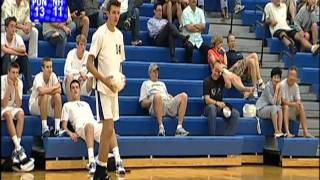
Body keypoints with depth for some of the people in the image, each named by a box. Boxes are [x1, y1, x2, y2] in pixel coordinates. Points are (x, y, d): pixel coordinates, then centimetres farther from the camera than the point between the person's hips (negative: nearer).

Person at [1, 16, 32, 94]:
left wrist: (10, 47, -23)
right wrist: (18, 53, -24)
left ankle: (28, 86, -27)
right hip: (5, 64, -3)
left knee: (24, 57, -21)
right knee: (7, 56, -32)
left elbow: (23, 49, -22)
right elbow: (4, 50, -31)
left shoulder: (18, 37, -4)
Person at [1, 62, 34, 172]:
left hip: (13, 108, 3)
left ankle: (16, 153, -33)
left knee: (21, 113, -29)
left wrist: (16, 88, -23)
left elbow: (18, 105, -14)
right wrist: (9, 87, -28)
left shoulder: (19, 82, -8)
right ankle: (19, 149, -41)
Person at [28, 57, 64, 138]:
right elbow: (41, 91, -40)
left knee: (57, 95, -21)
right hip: (34, 106, -5)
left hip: (48, 106, 5)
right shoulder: (38, 77, -21)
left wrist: (47, 90, -26)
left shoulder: (53, 75, -6)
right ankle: (44, 128, -31)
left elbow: (59, 90, -15)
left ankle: (57, 128, -25)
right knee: (44, 96, -32)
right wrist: (54, 87, -25)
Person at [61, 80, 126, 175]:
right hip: (81, 126, -4)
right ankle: (91, 162, -55)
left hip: (96, 125, 4)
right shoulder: (67, 105, 26)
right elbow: (64, 125, 14)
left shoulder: (86, 104, 39)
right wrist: (70, 133, -9)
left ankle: (118, 162, -44)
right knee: (89, 125, -43)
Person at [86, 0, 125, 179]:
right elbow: (89, 64, -13)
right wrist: (105, 80, -20)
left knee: (108, 128, 9)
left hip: (114, 87, 7)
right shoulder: (100, 34, -10)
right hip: (103, 87, -7)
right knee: (108, 128, -12)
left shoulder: (119, 34, 12)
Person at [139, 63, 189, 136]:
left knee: (184, 96, -24)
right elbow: (143, 104, 13)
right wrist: (153, 99, -5)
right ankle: (161, 127, -41)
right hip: (156, 106, -5)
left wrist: (172, 99, 7)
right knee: (157, 96, -41)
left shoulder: (162, 83, 41)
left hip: (169, 104, 5)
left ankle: (179, 127, -34)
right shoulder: (146, 83, 25)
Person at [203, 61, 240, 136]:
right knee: (212, 108, -39)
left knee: (236, 114, -20)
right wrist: (217, 103, -30)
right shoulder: (207, 81, -4)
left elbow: (229, 86, -13)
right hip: (209, 107, -4)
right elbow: (207, 100, -13)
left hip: (220, 107, 4)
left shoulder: (221, 79, 8)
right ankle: (212, 136, -35)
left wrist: (223, 73, -13)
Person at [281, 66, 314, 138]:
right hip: (283, 107, -5)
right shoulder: (282, 84, -16)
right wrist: (294, 104, -29)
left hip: (292, 108, 5)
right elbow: (283, 101, -20)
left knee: (301, 107, -18)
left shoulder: (296, 86, 2)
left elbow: (298, 100, 1)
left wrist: (299, 103, -22)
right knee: (286, 107, -34)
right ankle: (287, 132, -45)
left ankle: (305, 131, -23)